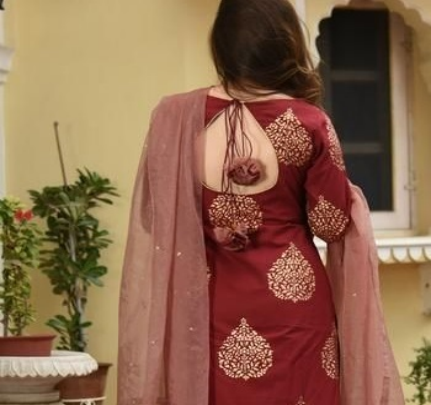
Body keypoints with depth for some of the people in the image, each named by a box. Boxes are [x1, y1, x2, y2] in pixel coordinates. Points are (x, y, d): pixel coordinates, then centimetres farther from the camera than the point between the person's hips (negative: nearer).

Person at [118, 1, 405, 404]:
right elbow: (332, 224, -3)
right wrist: (351, 196, 16)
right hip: (291, 299, -2)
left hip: (205, 305, 2)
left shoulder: (175, 117, -5)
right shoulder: (308, 123, -9)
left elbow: (156, 223, 1)